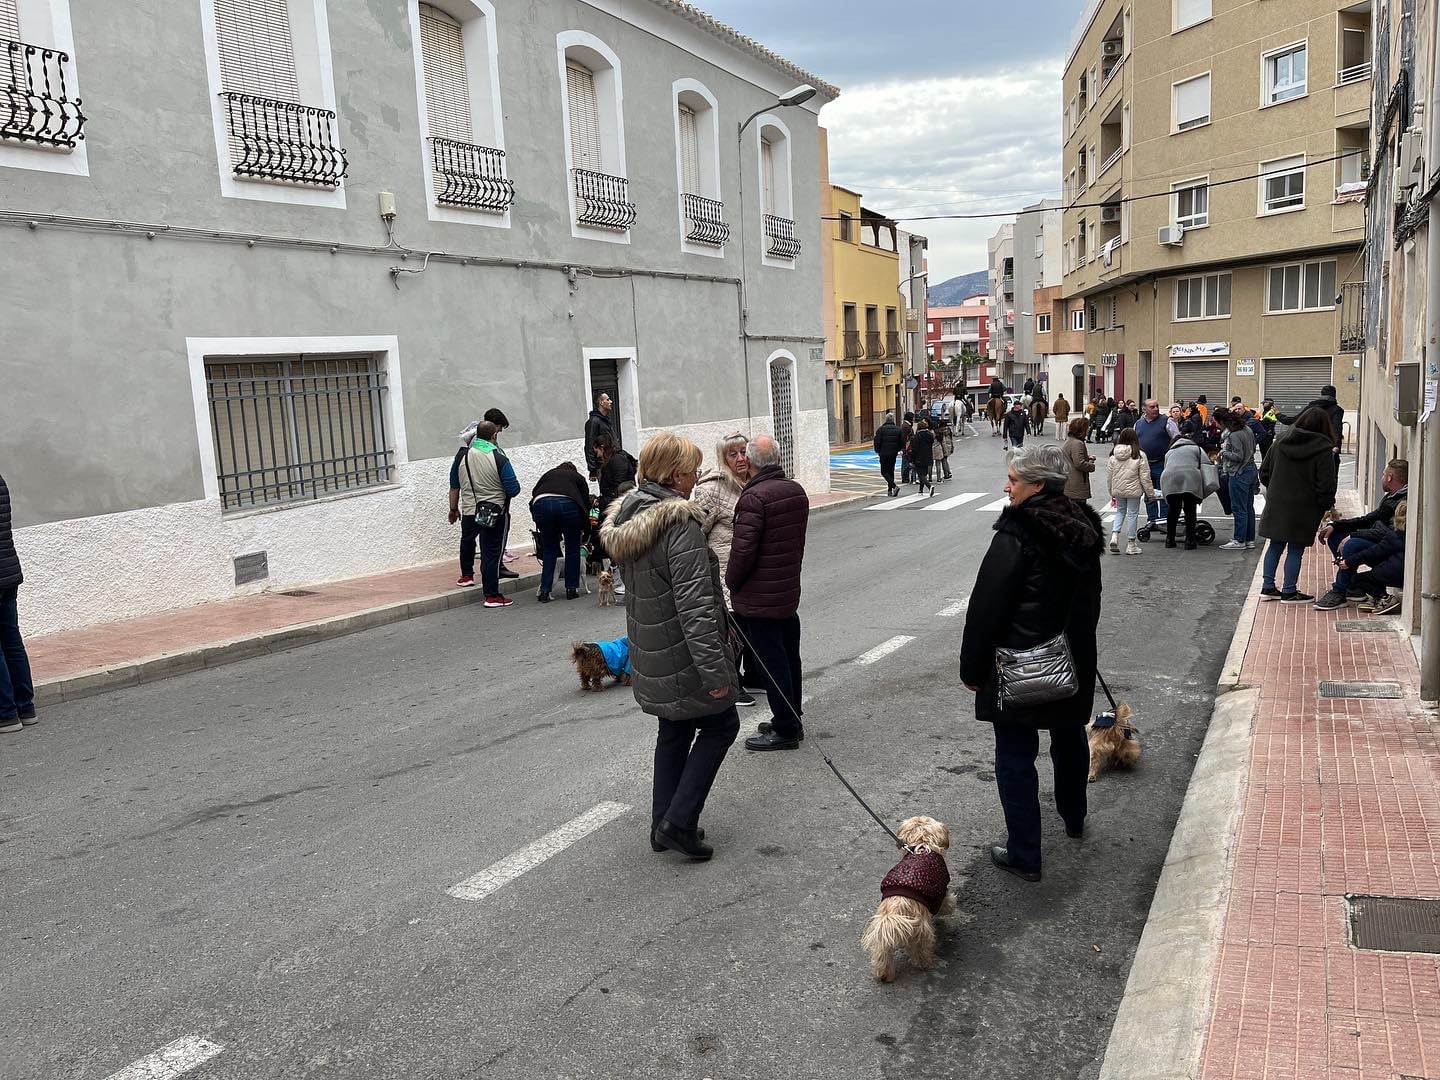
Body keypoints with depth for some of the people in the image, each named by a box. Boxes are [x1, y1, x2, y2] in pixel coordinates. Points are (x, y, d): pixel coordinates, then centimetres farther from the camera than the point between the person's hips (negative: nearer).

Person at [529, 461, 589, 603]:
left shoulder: (548, 474, 34)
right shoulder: (578, 477, 30)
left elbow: (534, 493, 22)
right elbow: (586, 502, 20)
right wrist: (583, 528, 28)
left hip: (541, 503, 2)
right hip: (568, 504, -2)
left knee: (549, 549, 17)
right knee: (572, 548, 15)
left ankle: (544, 591, 12)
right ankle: (571, 589, 19)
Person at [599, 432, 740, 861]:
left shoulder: (628, 518, 5)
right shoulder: (681, 527, -24)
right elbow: (695, 607, -26)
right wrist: (715, 672, -23)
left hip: (650, 657, 8)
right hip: (683, 659, -8)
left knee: (674, 732, 22)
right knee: (721, 724, 11)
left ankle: (664, 825, 29)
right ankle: (679, 821, 7)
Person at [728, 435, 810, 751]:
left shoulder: (754, 497, -21)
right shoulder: (797, 491, 6)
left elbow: (743, 550, -22)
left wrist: (731, 583, -7)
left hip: (758, 598, -8)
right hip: (790, 592, 9)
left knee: (772, 664, 1)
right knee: (789, 657, 18)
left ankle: (785, 729, 9)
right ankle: (793, 719, 30)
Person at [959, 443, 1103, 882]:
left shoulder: (1016, 535, -21)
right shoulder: (1082, 527, 3)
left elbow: (986, 608, -19)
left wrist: (972, 668, -10)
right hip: (1075, 660, 8)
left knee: (1016, 756, 2)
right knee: (1069, 736, 26)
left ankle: (1024, 855, 8)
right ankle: (1074, 818, 47)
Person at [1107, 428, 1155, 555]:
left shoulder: (1113, 455, -3)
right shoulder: (1139, 455, -14)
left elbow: (1110, 475, 5)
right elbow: (1145, 477, -11)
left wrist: (1112, 492, 17)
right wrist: (1150, 493, -1)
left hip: (1118, 490, 4)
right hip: (1133, 490, -3)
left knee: (1120, 511, 21)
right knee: (1132, 514, 6)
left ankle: (1114, 535, 1)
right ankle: (1131, 544, 12)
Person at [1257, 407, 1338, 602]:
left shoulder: (1280, 443, 4)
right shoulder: (1322, 451, -11)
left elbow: (1264, 473, 10)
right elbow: (1325, 486, -13)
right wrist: (1327, 506, 0)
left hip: (1276, 506, 5)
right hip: (1303, 511, -5)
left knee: (1275, 546, 14)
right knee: (1295, 550, 2)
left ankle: (1268, 587, 17)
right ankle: (1289, 592, 7)